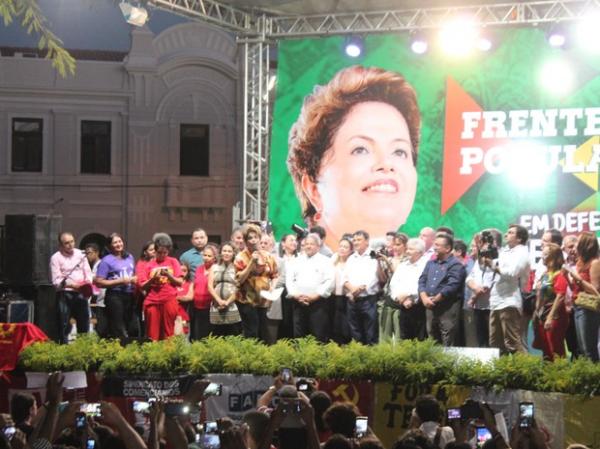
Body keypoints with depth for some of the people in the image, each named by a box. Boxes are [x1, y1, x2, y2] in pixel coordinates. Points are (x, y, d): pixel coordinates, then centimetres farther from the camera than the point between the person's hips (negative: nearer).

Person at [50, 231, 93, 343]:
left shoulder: (80, 254, 11)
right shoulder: (56, 258, -2)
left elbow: (88, 272, 13)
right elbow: (56, 281, -9)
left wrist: (88, 283, -9)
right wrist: (72, 285, -22)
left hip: (81, 293, 4)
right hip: (65, 294, -4)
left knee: (84, 324, 8)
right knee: (64, 326, -5)